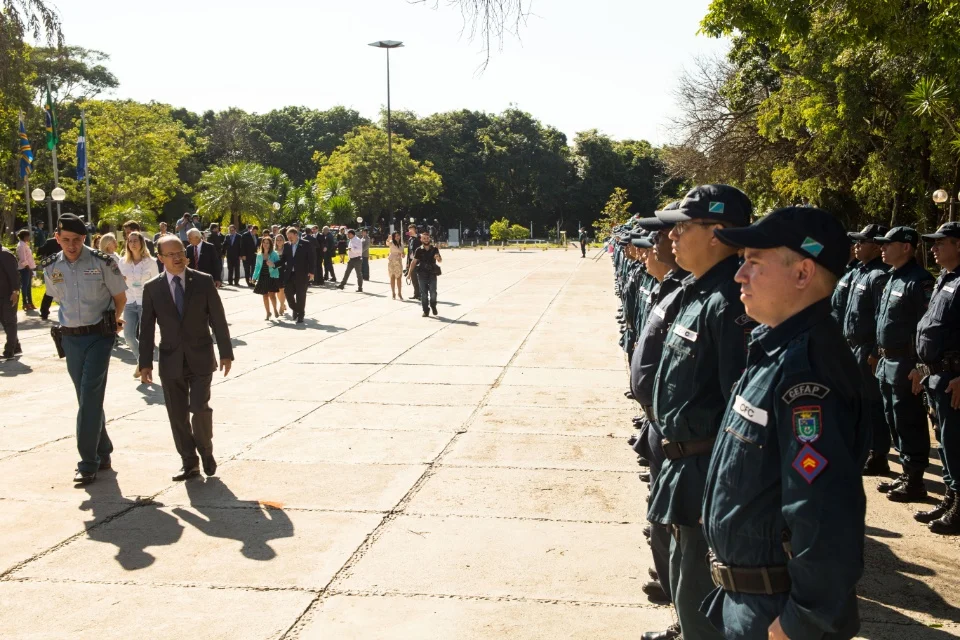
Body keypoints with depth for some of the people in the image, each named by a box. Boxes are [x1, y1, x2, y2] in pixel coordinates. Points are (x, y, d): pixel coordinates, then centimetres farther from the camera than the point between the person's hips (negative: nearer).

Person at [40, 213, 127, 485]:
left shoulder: (102, 263, -12)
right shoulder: (50, 268, 0)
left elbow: (120, 298, 1)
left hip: (99, 335, -4)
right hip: (71, 338, 4)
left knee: (91, 397, -10)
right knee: (87, 398, 11)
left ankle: (88, 462, -4)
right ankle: (103, 453, 24)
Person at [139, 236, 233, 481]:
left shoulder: (203, 281, -2)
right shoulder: (152, 288, 1)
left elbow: (218, 319, 0)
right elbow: (147, 328, 3)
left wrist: (226, 353, 0)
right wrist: (145, 363, 1)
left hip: (200, 359, -2)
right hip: (171, 361, 2)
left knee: (199, 408, -10)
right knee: (177, 415, 5)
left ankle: (206, 450, 17)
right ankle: (189, 462, 20)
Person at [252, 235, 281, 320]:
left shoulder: (274, 254, -2)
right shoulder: (259, 255, 9)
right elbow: (257, 266, 13)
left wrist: (273, 265, -27)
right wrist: (254, 277, 9)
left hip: (272, 276, -4)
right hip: (262, 277, 4)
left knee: (272, 294, -11)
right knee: (265, 295, 7)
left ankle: (275, 309, 12)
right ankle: (268, 312, 19)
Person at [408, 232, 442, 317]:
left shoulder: (434, 249, 2)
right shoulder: (419, 250, 0)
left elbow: (440, 261, 7)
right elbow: (414, 262, 1)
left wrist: (438, 258, -17)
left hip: (432, 274, 0)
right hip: (422, 274, 0)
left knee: (433, 292, -2)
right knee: (423, 293, 1)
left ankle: (433, 306, 24)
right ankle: (425, 310, 11)